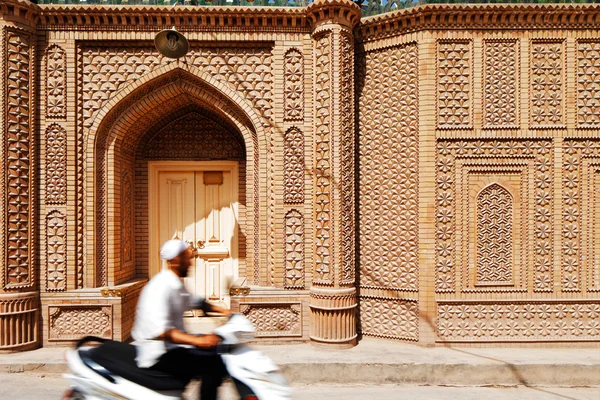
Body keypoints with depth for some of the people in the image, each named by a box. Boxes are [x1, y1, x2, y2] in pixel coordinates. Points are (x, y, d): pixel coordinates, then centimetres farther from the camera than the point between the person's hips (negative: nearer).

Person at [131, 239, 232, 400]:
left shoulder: (176, 284, 8)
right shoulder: (161, 287, -22)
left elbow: (193, 302, 23)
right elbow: (160, 330, -32)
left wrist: (221, 310, 10)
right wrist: (198, 340, -38)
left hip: (173, 345, 10)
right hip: (157, 354, -10)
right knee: (214, 364, -23)